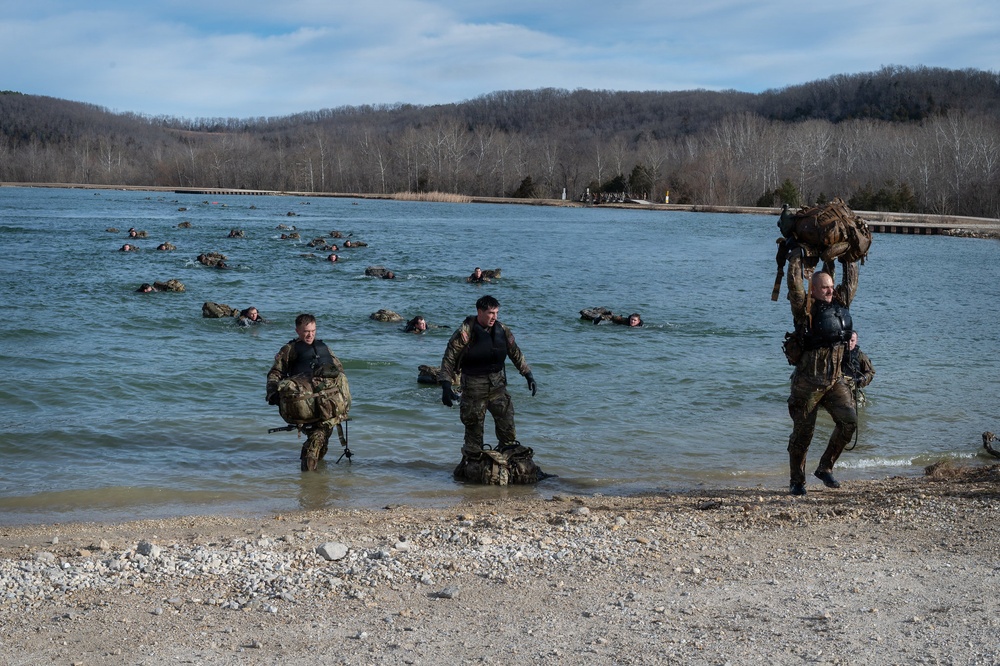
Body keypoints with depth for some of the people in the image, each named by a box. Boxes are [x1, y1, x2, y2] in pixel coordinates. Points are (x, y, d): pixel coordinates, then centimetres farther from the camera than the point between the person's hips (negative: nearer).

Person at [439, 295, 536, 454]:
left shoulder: (502, 330, 2)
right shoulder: (465, 332, -13)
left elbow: (516, 353, 14)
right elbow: (449, 359, -13)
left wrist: (529, 375, 13)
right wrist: (446, 386, -21)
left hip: (497, 383, 4)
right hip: (474, 386, -4)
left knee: (506, 419, 4)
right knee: (474, 423, 2)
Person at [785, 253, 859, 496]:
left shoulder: (841, 303, 8)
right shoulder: (805, 309, -8)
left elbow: (851, 279, 18)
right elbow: (794, 283, -18)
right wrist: (797, 255, -11)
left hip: (835, 380, 5)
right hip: (807, 382, -5)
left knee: (849, 420, -13)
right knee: (803, 432, 2)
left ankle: (825, 468, 5)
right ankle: (796, 482, 18)